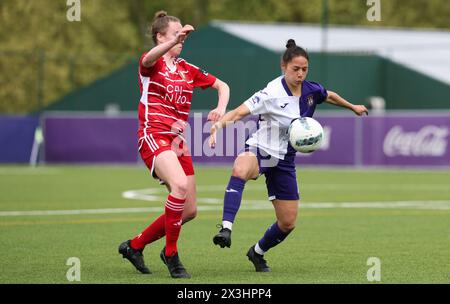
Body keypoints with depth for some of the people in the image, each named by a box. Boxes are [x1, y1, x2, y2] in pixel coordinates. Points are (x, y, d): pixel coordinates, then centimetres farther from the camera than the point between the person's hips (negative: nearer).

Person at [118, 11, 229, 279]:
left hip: (177, 140, 7)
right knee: (180, 185, -33)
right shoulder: (151, 63, -2)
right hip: (153, 136, -7)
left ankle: (135, 246, 21)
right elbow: (150, 59, -28)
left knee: (189, 211, 3)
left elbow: (222, 86, 25)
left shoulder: (188, 70, 16)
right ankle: (171, 255, -19)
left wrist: (221, 108, 2)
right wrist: (175, 40, -48)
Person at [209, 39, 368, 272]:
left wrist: (353, 107, 40)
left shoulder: (311, 91, -2)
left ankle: (257, 252, 37)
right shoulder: (272, 94, -21)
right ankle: (226, 229, -51)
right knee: (240, 169, -44)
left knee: (288, 222, 9)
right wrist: (219, 124, -51)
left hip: (284, 160, 6)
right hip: (260, 151, -6)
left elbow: (330, 96, 22)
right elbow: (240, 112, -32)